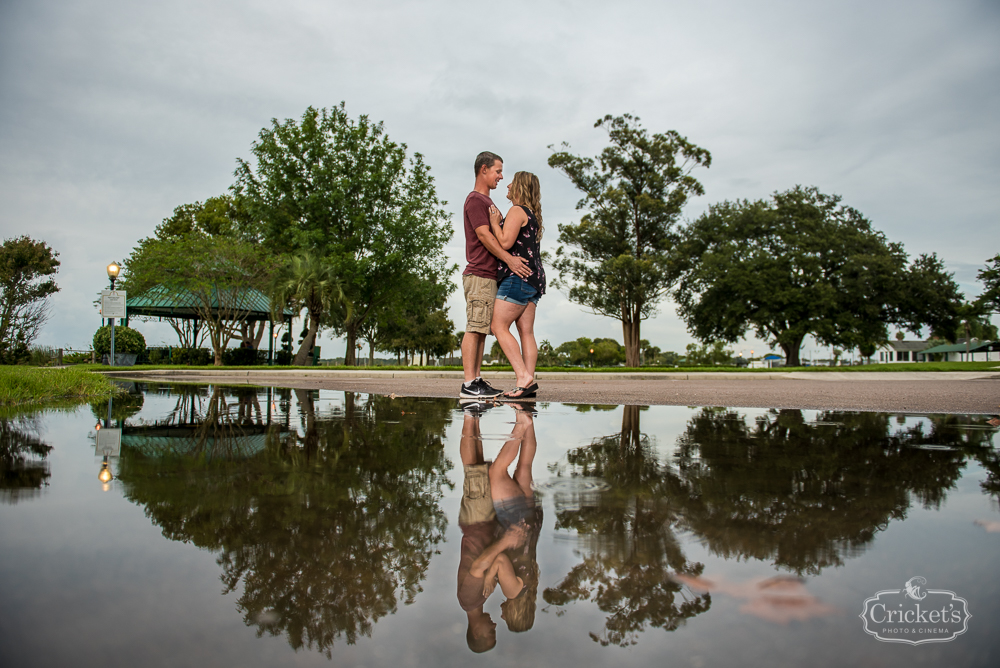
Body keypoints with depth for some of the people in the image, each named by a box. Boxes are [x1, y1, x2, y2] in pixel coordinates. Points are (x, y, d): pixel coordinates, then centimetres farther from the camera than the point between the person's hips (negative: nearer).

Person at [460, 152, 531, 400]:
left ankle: (477, 380, 7)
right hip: (479, 275, -10)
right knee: (475, 328, -12)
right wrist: (509, 259, -22)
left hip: (489, 275, 10)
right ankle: (469, 383, -12)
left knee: (481, 330, 6)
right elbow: (483, 235, -15)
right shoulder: (475, 199, -5)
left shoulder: (486, 201, 26)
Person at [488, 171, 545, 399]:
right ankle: (529, 384, -2)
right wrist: (499, 220, 27)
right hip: (533, 279, 10)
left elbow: (505, 242, -16)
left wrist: (494, 223, -2)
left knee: (499, 327, -10)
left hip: (517, 276, -10)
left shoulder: (517, 210, -6)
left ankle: (524, 377, -19)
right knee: (526, 331, 3)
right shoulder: (532, 215, 23)